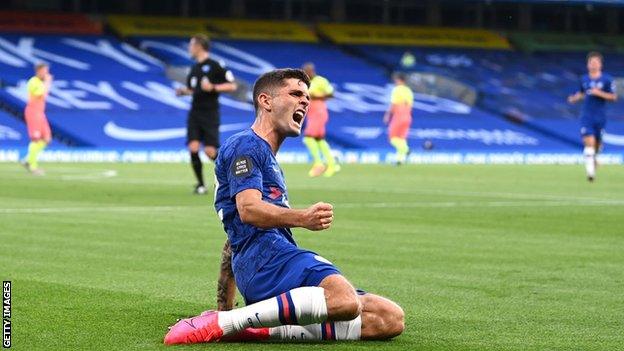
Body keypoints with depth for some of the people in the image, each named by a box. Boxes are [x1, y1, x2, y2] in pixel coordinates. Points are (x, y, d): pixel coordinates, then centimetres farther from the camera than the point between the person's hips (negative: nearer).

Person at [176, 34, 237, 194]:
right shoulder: (194, 69, 13)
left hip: (210, 114, -6)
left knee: (210, 151, -10)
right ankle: (200, 184, 3)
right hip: (195, 113, 6)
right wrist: (183, 91, 6)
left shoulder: (215, 66, -7)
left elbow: (232, 86, -9)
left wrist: (213, 87, -19)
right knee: (193, 148, -9)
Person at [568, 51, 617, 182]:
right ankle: (590, 171, -17)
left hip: (600, 116, 0)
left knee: (597, 142, 12)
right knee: (589, 141, -15)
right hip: (586, 116, 0)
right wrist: (575, 98, -1)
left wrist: (600, 93, -18)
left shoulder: (607, 79, -3)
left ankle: (593, 157, 48)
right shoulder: (584, 79, 6)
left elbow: (613, 97, -3)